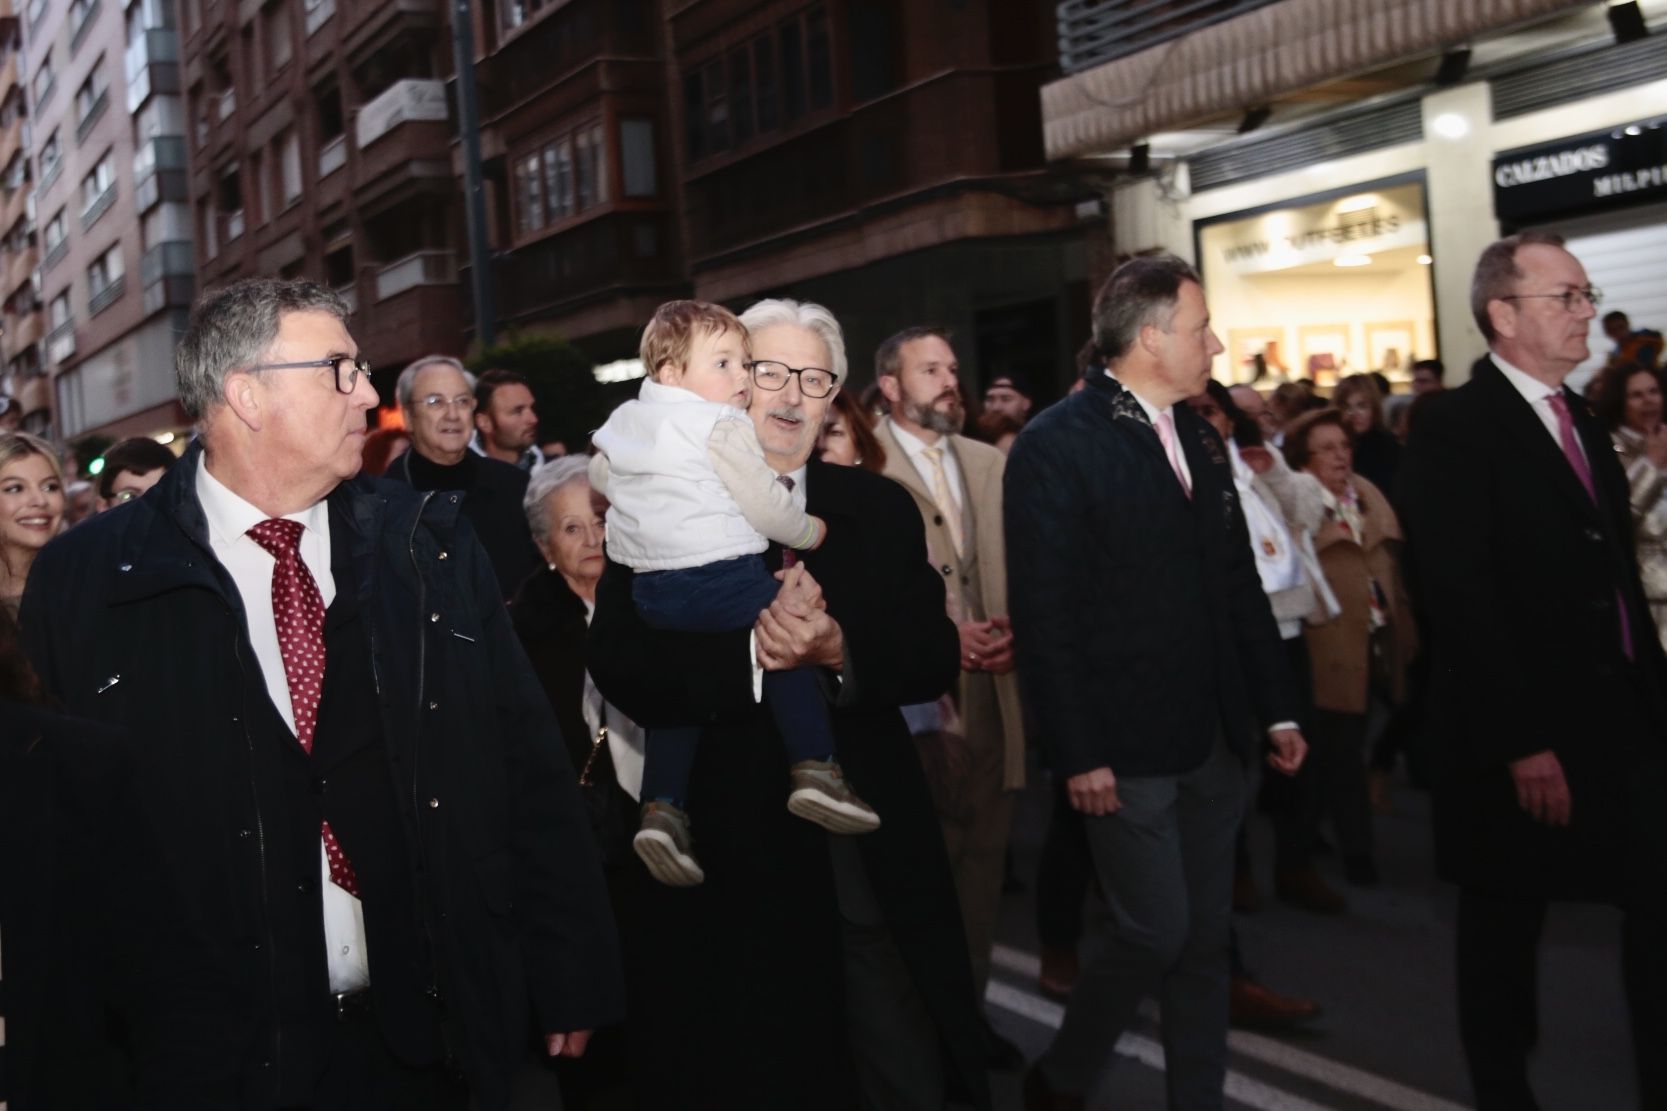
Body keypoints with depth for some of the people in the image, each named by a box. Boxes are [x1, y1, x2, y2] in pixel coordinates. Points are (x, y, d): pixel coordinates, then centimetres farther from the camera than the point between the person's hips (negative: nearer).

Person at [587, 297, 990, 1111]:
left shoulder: (880, 509, 6)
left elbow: (934, 658, -2)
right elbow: (622, 671, -12)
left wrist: (841, 652, -20)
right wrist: (749, 652, -24)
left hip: (874, 853, 2)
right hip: (725, 858, -1)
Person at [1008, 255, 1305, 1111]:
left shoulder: (1197, 437, 12)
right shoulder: (1055, 446, -12)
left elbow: (1239, 584, 15)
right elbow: (1045, 615, -15)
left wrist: (1278, 710, 12)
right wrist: (1078, 754, -16)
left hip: (1212, 740, 7)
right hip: (1125, 749, -7)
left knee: (1205, 938, 13)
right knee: (1154, 931, -2)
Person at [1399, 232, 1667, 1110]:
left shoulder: (1579, 418, 14)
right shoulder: (1454, 429, -12)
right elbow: (1458, 598, -18)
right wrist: (1520, 743, -20)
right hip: (1523, 734, -7)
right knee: (1505, 926, 8)